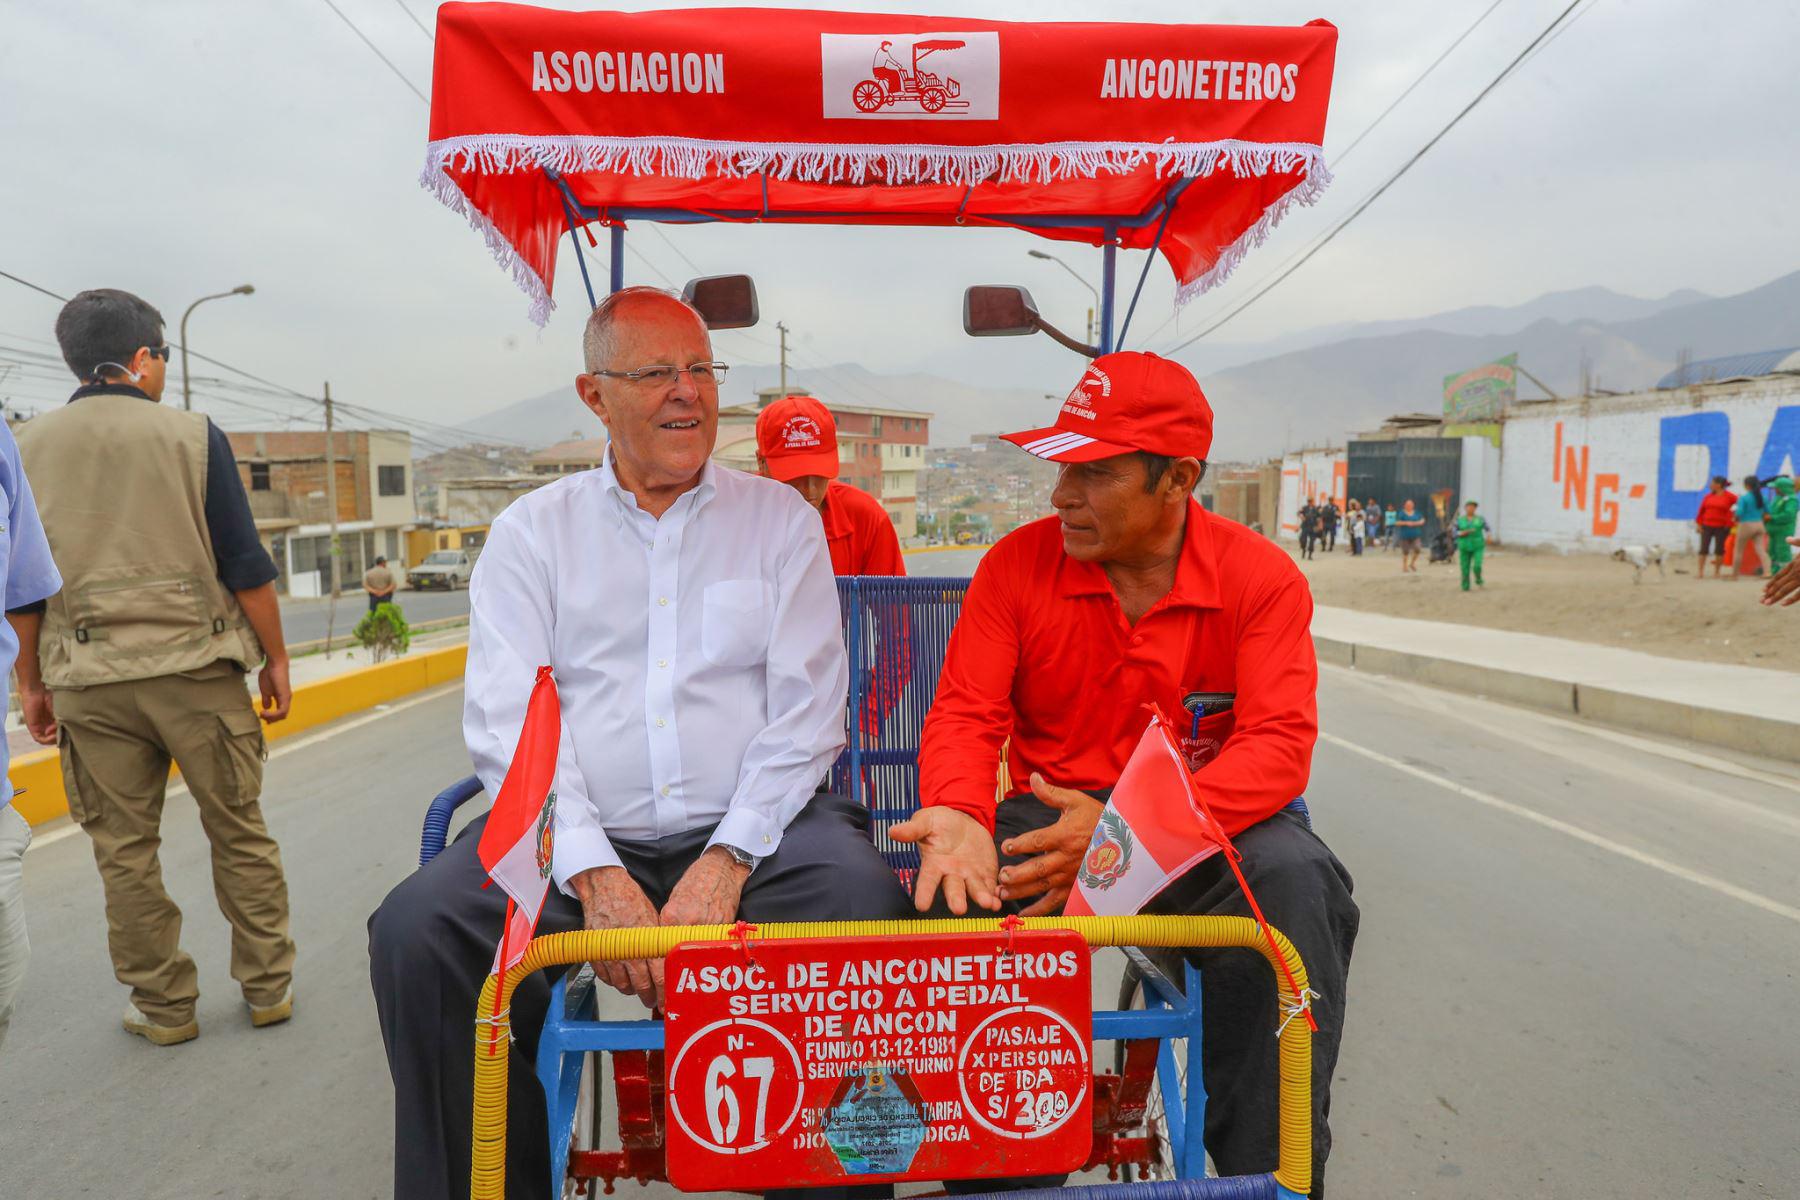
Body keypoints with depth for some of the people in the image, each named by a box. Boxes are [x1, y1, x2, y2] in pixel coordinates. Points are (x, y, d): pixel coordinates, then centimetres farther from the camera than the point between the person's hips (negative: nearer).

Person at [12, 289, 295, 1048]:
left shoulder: (29, 447, 5)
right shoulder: (192, 435, -4)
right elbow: (244, 564, -5)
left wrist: (31, 680, 17)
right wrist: (274, 658, 3)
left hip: (89, 679, 3)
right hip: (197, 667, -2)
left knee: (124, 850, 11)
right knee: (239, 833, 9)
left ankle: (164, 1007, 20)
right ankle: (268, 987, 17)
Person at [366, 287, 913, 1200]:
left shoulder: (780, 519, 10)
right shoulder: (533, 531, 11)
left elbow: (805, 708, 1)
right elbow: (506, 721, 1)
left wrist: (726, 861, -13)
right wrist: (594, 874, -14)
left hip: (752, 829, -1)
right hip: (583, 840, 2)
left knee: (862, 896, -30)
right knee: (415, 928, -22)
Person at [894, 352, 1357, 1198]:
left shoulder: (1263, 578, -6)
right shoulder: (1017, 564, -1)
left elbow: (1279, 744, -16)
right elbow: (964, 713, -4)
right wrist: (960, 814, -29)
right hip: (1052, 813, 1)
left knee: (1295, 876, -32)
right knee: (957, 884, -29)